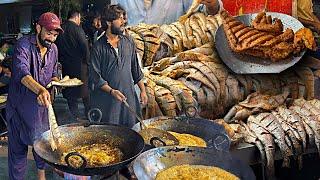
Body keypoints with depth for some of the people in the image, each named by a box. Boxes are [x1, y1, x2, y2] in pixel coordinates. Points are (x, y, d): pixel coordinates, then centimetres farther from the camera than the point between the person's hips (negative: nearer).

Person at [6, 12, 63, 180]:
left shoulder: (53, 49, 2)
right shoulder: (24, 45, -18)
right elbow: (22, 72, -36)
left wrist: (57, 81, -7)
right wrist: (40, 89, -53)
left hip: (43, 103, 6)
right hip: (20, 105, -5)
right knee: (18, 148, 4)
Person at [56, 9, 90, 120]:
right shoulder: (77, 29, -11)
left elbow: (57, 47, 9)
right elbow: (85, 47, -15)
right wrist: (87, 61, -3)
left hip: (66, 65, 5)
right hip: (79, 65, -5)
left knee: (70, 93, 10)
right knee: (85, 89, 9)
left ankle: (75, 116, 14)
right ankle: (89, 111, 17)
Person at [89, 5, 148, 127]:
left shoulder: (128, 42, 6)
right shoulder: (98, 47, -7)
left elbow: (136, 69, 13)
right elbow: (95, 76, -8)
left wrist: (143, 90, 10)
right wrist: (112, 91, -19)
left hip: (129, 97, 4)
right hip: (106, 100, -4)